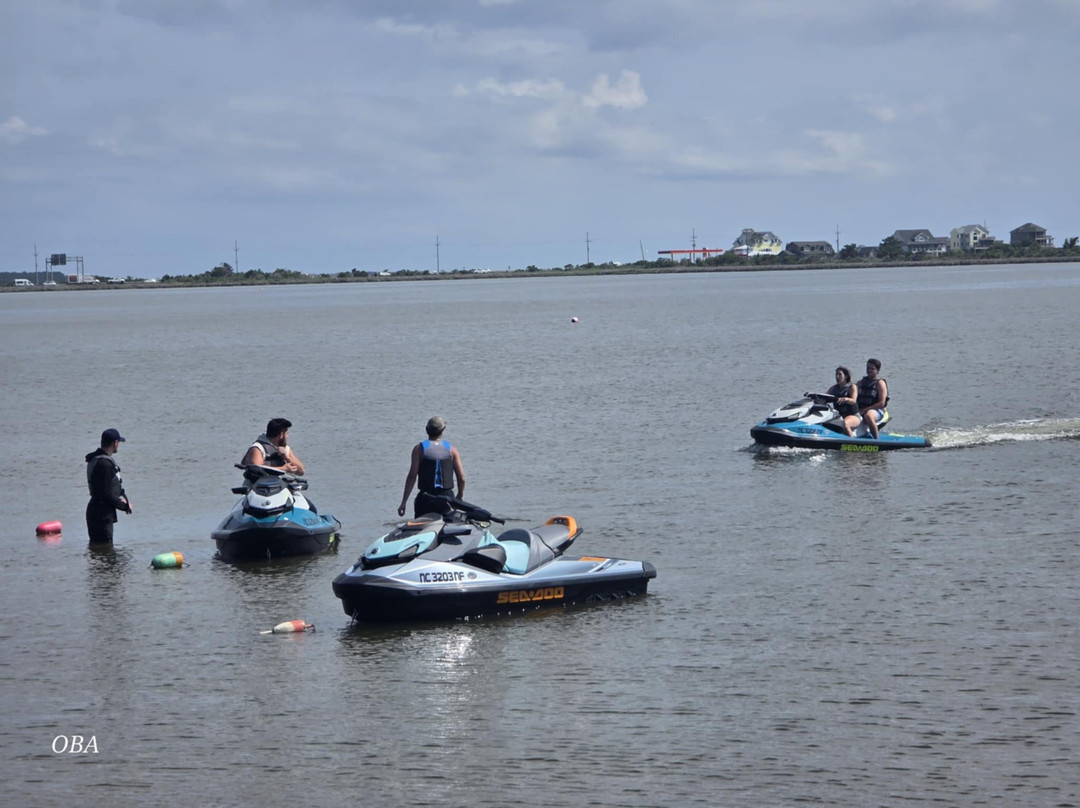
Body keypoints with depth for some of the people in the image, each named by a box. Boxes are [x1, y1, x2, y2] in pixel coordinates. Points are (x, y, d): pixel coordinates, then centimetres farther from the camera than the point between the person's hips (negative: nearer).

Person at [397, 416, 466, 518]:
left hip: (425, 499, -2)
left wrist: (403, 502, -6)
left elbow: (412, 476, -8)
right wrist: (459, 497, 19)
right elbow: (461, 478, 2)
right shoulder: (451, 449, 4)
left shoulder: (419, 448, -2)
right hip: (447, 497, 2)